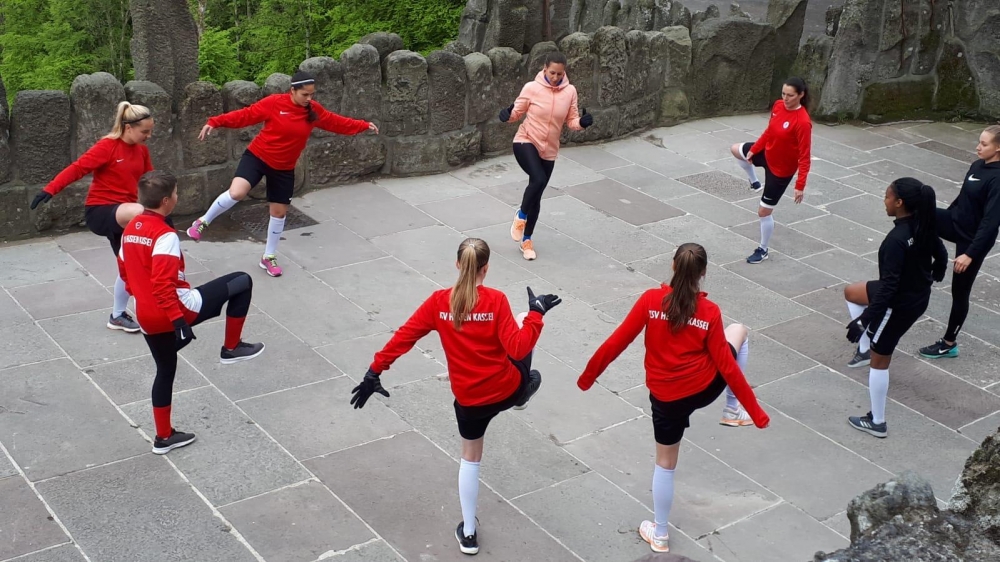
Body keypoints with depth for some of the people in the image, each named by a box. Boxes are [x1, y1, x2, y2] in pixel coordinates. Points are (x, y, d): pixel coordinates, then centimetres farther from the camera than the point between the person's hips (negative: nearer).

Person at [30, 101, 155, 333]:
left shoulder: (142, 150, 6)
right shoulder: (107, 146, -15)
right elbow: (78, 168, -22)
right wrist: (50, 189, -32)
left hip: (123, 214, 8)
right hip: (99, 211, -8)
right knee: (140, 212, -37)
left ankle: (118, 315, 28)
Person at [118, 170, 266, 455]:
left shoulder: (130, 228, 8)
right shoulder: (165, 235, -19)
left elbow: (124, 270, 20)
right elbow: (164, 283, -26)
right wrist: (179, 320, -26)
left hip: (146, 319, 9)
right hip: (177, 311, -9)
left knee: (165, 371, 25)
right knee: (242, 282, 2)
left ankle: (164, 437, 33)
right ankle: (231, 348, 12)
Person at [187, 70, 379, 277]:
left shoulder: (314, 110, -4)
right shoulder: (274, 103, -17)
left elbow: (337, 123, 8)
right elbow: (245, 115, -16)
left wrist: (364, 126, 9)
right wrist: (215, 122, -23)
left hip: (284, 168, 5)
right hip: (257, 156, -4)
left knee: (279, 211, 10)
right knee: (236, 193, -26)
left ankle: (269, 257, 30)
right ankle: (203, 222, 0)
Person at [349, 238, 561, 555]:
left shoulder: (439, 301, -10)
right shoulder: (496, 300, -18)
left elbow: (403, 337, -9)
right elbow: (518, 349, -21)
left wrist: (374, 372, -3)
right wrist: (536, 314, -11)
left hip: (469, 399, 1)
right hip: (507, 390, -1)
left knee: (470, 458, 23)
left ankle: (468, 532, 30)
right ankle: (525, 392, 58)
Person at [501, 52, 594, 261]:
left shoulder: (570, 92, -5)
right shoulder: (531, 88, -12)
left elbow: (571, 121, 1)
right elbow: (517, 112, -2)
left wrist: (582, 122, -21)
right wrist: (508, 114, -24)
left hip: (549, 150, 4)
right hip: (525, 142, -4)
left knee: (537, 196, 12)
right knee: (538, 179, -29)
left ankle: (526, 240, 29)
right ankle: (521, 215, 0)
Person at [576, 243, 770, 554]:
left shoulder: (651, 300, -11)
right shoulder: (709, 311, -10)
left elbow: (616, 342, -9)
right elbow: (727, 367, -9)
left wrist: (588, 376, 5)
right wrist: (755, 411, -1)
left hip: (665, 397, 1)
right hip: (705, 388, 0)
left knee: (665, 463, 20)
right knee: (738, 331, 23)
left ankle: (660, 534, 29)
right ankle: (734, 411, 23)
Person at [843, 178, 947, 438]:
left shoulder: (896, 240, -32)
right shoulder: (924, 226, -7)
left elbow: (888, 287, -31)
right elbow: (941, 256, 10)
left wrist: (863, 320, -25)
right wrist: (933, 277, 32)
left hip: (899, 306, -9)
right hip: (919, 296, 9)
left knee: (879, 361, 9)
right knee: (852, 292, 25)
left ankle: (877, 422, 24)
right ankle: (865, 348, 28)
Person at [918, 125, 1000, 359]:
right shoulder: (977, 166, 0)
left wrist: (970, 254, -28)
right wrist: (946, 217, 25)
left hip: (973, 240, -8)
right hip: (956, 223, 8)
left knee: (960, 291, 6)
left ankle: (949, 343, 23)